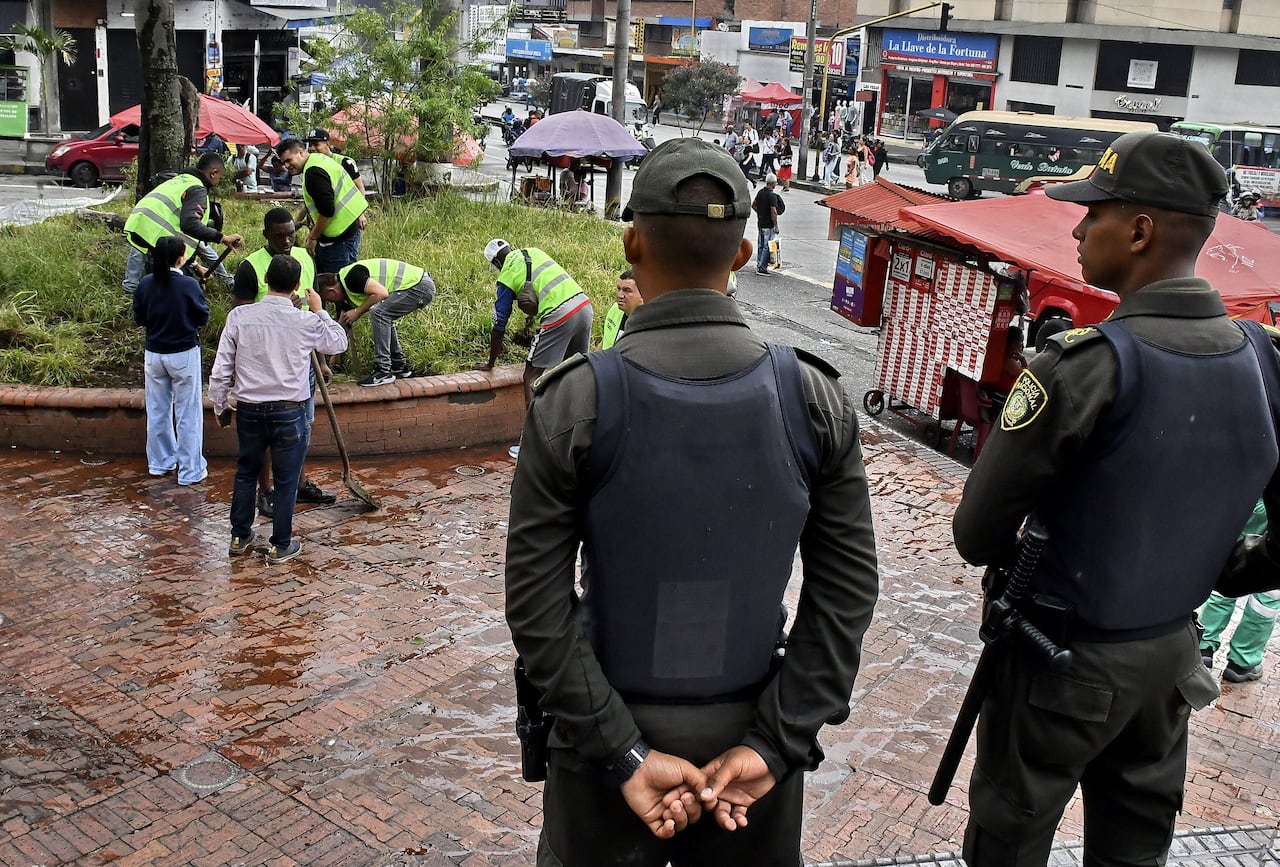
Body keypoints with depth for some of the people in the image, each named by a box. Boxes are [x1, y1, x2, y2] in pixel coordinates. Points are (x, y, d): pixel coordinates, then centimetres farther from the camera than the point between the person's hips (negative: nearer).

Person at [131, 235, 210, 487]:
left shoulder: (146, 284, -5)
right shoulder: (189, 285, -17)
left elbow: (138, 318, 5)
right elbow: (203, 317, -8)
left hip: (154, 354, 4)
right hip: (184, 354, -4)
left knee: (158, 411, 18)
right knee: (188, 414, 4)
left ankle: (160, 462, 31)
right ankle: (190, 471, 9)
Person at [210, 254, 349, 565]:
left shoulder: (239, 316, -9)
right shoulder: (307, 322, -13)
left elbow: (220, 371, -5)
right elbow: (339, 343, 9)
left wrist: (221, 407, 9)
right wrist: (319, 311, 18)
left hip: (248, 410, 2)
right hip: (289, 413, -2)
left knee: (246, 472, 23)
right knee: (286, 481, 12)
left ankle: (240, 536, 35)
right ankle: (281, 546, 22)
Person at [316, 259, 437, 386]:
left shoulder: (351, 277, -14)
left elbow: (381, 293, -24)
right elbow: (342, 326, 24)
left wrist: (357, 312, -11)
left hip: (421, 286, -11)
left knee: (378, 313, -16)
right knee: (383, 319, 21)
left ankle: (383, 372, -12)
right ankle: (400, 366, 26)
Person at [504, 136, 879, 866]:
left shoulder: (576, 402, -16)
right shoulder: (816, 399, -10)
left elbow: (537, 604, -16)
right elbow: (849, 590, -9)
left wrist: (623, 751, -11)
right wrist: (776, 743, -7)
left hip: (611, 732, -1)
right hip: (751, 731, 2)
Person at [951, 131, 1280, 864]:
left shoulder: (1094, 364, -26)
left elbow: (979, 531, -21)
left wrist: (1016, 566, 0)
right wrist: (1214, 576, 12)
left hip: (1065, 653, -6)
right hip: (1173, 648, 6)